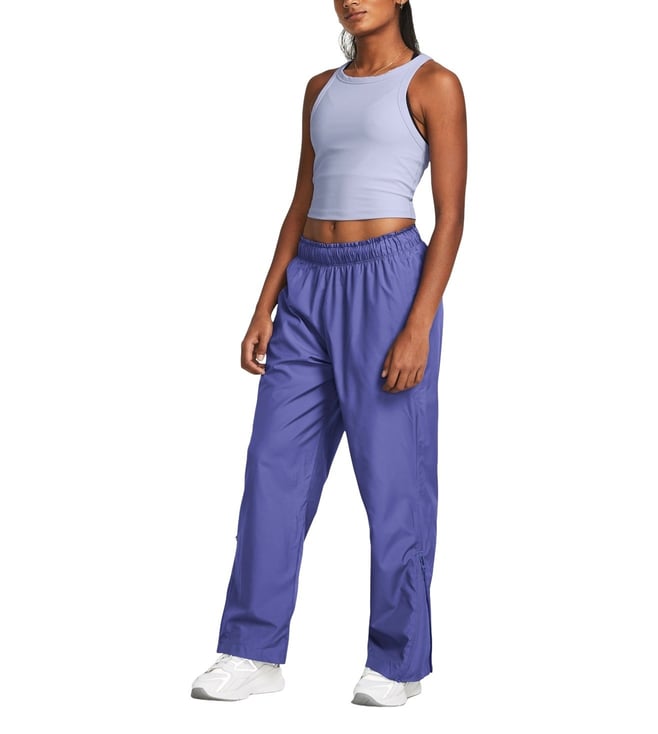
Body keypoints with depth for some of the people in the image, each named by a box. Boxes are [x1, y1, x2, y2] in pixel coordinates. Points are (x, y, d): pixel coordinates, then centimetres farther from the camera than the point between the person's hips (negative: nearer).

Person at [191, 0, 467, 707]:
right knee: (275, 467, 3)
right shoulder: (322, 89, 16)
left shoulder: (433, 84, -2)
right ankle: (254, 652, 12)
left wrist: (418, 327, -16)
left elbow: (451, 216, -7)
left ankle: (398, 662, 13)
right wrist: (264, 308, 8)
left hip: (389, 283, -6)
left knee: (393, 476, -1)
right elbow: (302, 205, 16)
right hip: (310, 286, 6)